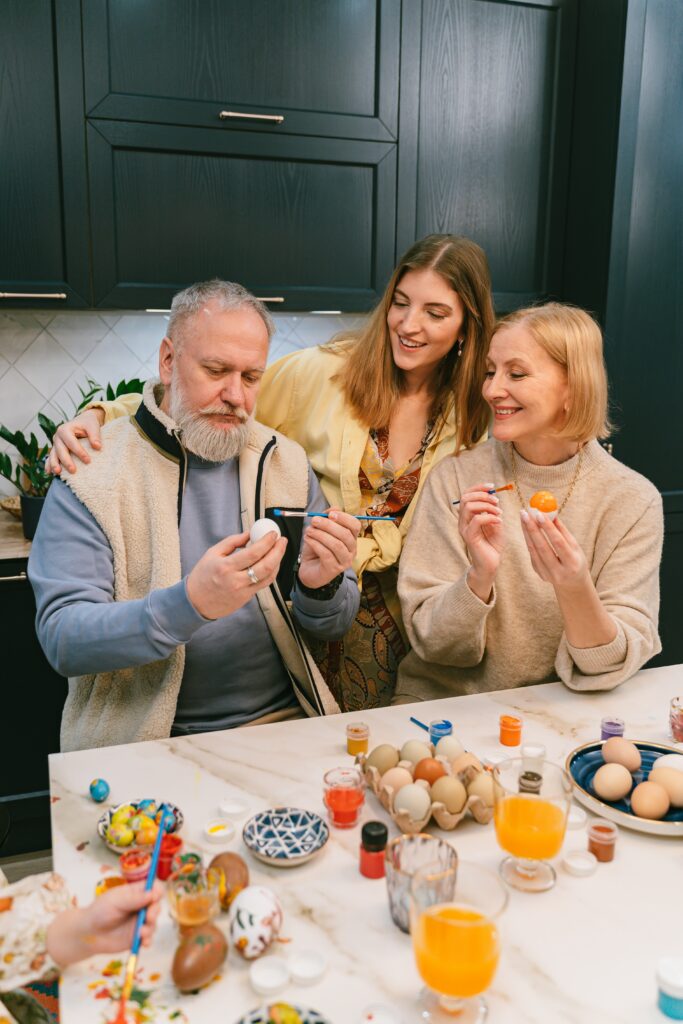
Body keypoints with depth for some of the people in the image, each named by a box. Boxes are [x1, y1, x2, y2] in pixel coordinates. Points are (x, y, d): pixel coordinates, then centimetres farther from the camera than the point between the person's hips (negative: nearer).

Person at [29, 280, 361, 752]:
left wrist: (321, 587, -14)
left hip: (282, 722, 3)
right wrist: (190, 604, -29)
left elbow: (335, 624, 10)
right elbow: (62, 638, -13)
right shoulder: (90, 471, -4)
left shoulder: (287, 462, 7)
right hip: (144, 742, -2)